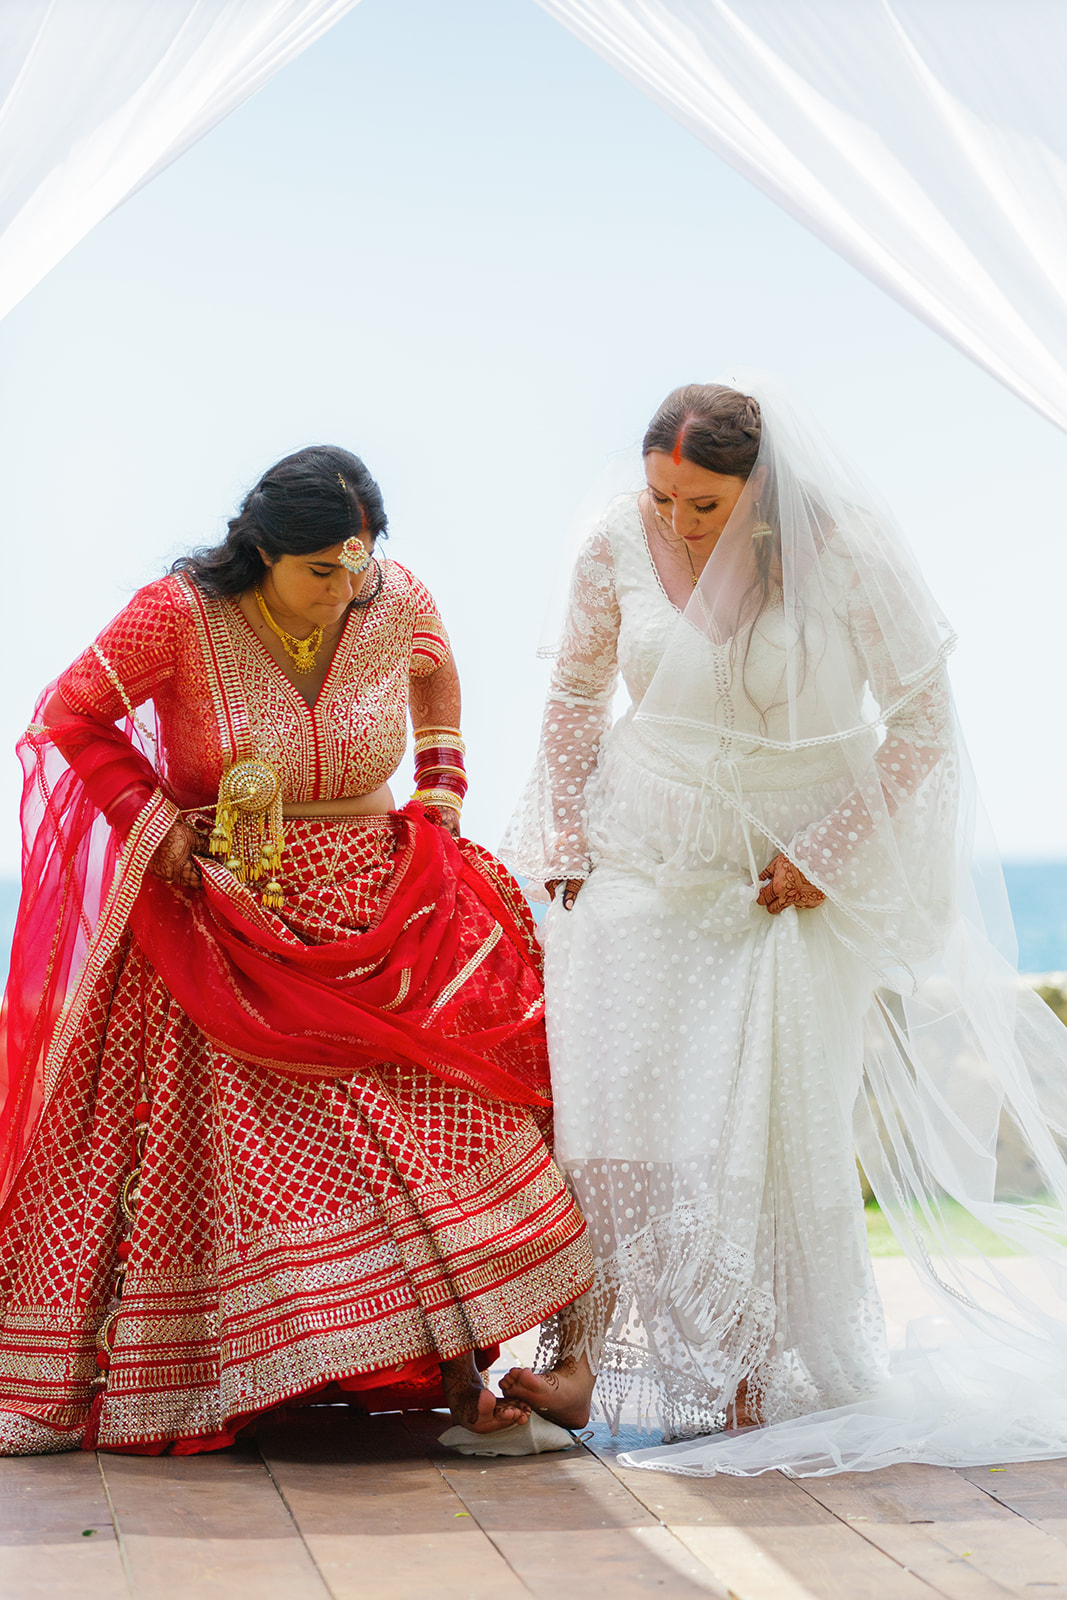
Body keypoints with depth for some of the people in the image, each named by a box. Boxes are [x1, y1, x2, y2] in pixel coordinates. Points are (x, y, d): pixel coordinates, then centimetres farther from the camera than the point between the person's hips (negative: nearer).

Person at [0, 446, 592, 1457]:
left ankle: (455, 1369, -5)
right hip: (221, 926, -3)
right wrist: (155, 827, -10)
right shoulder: (180, 615, -13)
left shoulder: (398, 604, -2)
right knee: (212, 1145, -8)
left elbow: (434, 679, 22)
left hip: (373, 916, 3)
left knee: (431, 1109, -9)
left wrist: (440, 790, 14)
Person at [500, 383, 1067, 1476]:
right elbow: (574, 700, 8)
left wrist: (826, 856, -12)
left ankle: (754, 1381, 12)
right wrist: (566, 852, 4)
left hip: (797, 875, -2)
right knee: (607, 1103, -4)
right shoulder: (619, 547, -8)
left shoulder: (846, 557, -17)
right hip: (647, 862, 2)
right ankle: (582, 1355, 1)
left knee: (772, 1126, 0)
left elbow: (922, 726, -8)